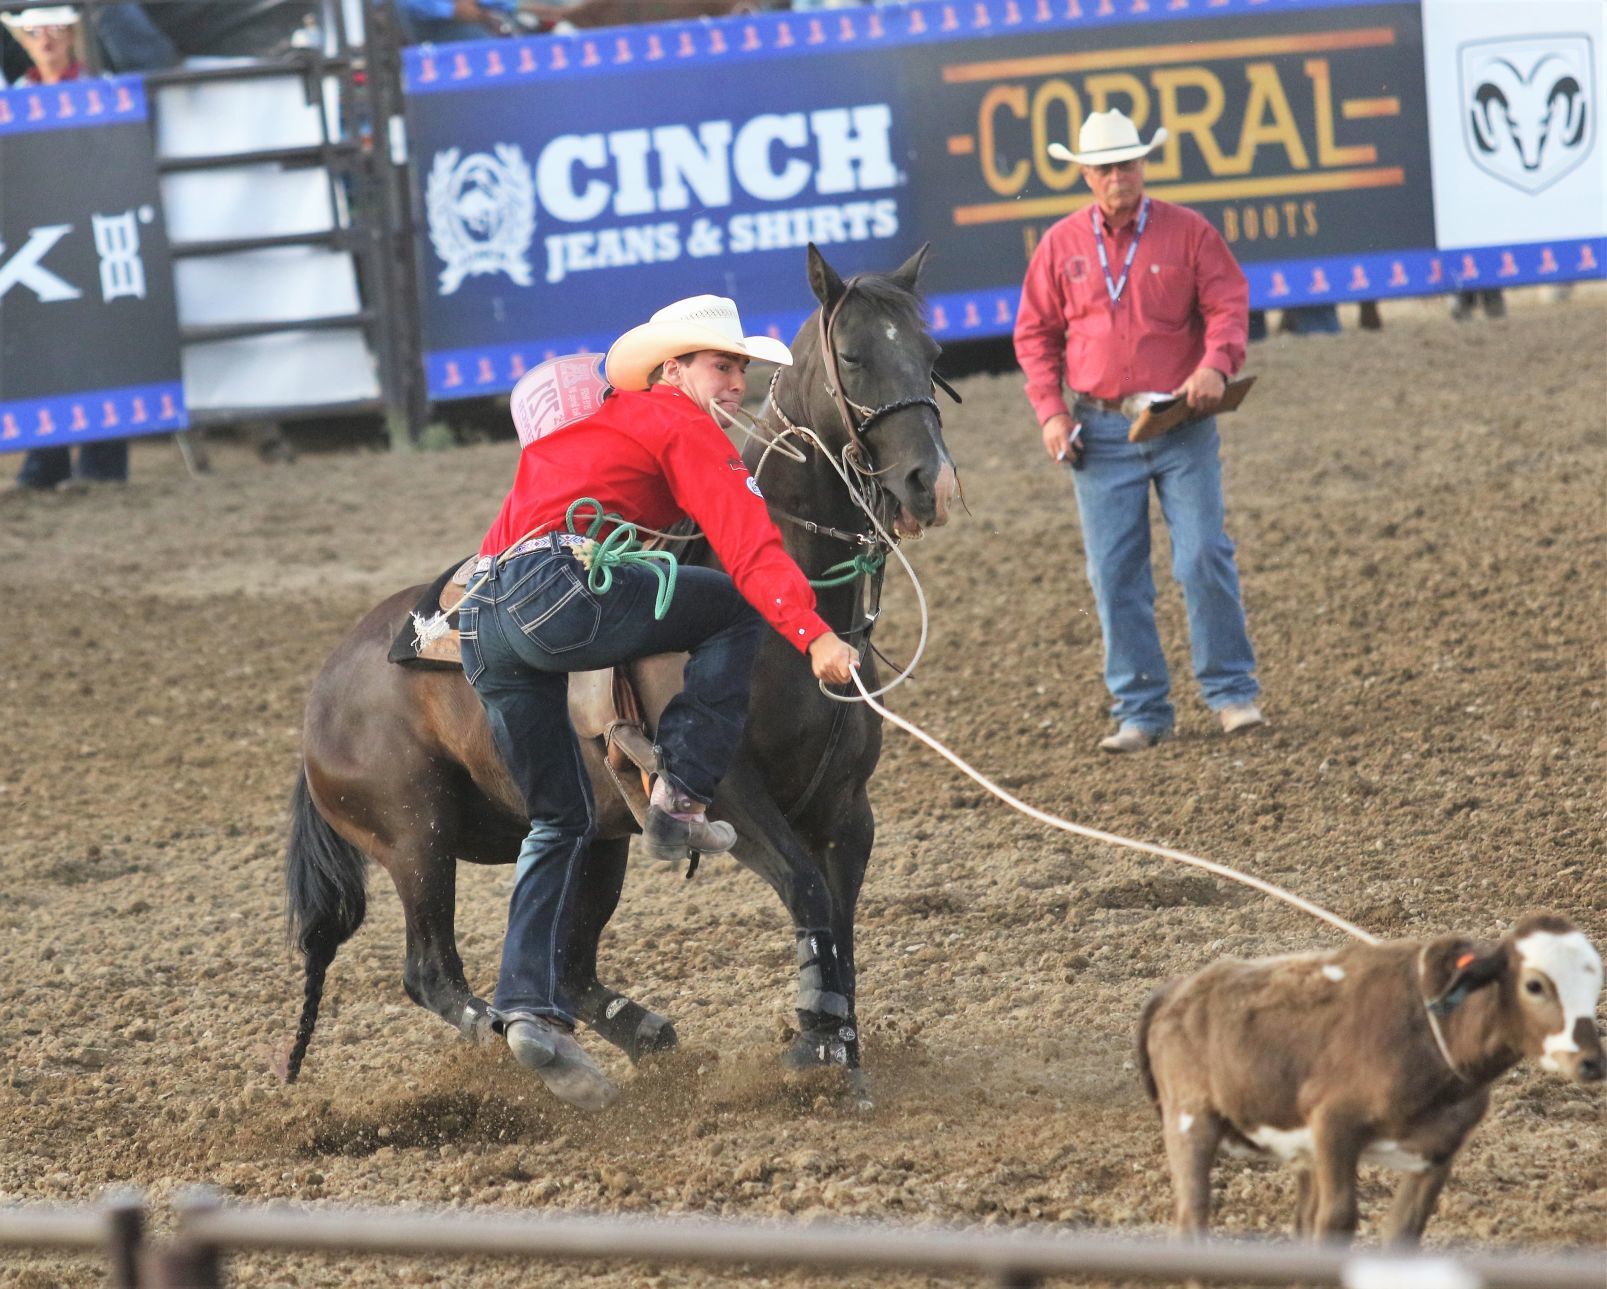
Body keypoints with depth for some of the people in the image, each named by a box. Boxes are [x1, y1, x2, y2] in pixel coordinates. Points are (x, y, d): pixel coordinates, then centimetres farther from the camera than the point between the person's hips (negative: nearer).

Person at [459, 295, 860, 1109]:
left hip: (479, 623, 9)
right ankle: (679, 796, -3)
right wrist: (812, 632, -15)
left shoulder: (585, 429, 35)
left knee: (562, 821, 16)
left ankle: (531, 1006, 3)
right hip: (555, 591, -9)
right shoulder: (682, 423, 8)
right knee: (740, 608, 4)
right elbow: (746, 541, -6)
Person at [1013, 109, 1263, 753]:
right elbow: (1035, 334, 9)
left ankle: (1232, 692, 6)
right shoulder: (1062, 245, 6)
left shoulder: (1186, 232, 0)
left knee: (1204, 557, -6)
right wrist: (1050, 411, -2)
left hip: (1181, 422, -2)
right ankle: (1140, 711, 8)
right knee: (1115, 574, 1)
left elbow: (1228, 304, -3)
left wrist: (1215, 365, -23)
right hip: (1100, 429, 2)